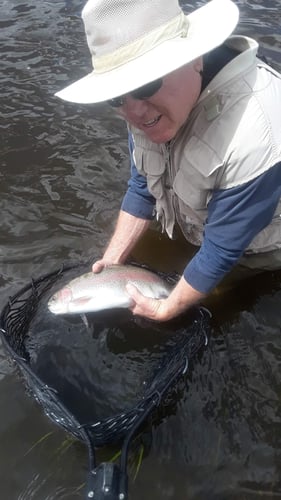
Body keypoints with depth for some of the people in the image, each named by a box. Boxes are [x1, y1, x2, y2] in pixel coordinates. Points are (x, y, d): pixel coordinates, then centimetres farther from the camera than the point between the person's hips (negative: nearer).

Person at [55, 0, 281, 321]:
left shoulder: (253, 140, -44)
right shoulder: (151, 105, -20)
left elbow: (222, 252, -32)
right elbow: (142, 186, -7)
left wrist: (166, 309, -21)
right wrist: (112, 261, -10)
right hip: (189, 226, 6)